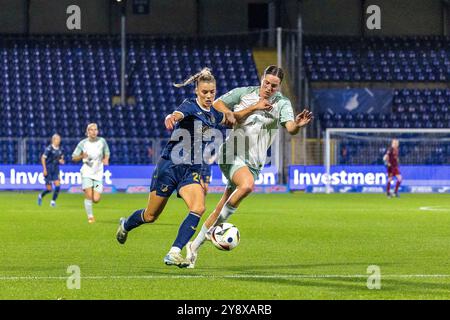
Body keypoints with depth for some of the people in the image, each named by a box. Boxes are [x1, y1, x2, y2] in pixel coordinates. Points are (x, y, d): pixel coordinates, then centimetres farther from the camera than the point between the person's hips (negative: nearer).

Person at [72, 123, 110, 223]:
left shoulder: (102, 141, -1)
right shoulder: (83, 143, -3)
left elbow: (107, 153, 14)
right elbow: (74, 158, 2)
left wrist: (106, 160, -9)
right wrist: (82, 156, -18)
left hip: (98, 174, 1)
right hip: (87, 173, -1)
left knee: (96, 200, -7)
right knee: (89, 195, -16)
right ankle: (90, 216, 0)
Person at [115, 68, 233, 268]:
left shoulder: (215, 114, 8)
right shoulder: (190, 105, -12)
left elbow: (228, 119, 35)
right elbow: (180, 113, -39)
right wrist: (172, 117, -61)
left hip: (192, 170, 5)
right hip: (170, 166, -5)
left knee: (198, 208, -24)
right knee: (151, 216, 9)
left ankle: (174, 254, -24)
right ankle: (125, 225, 43)